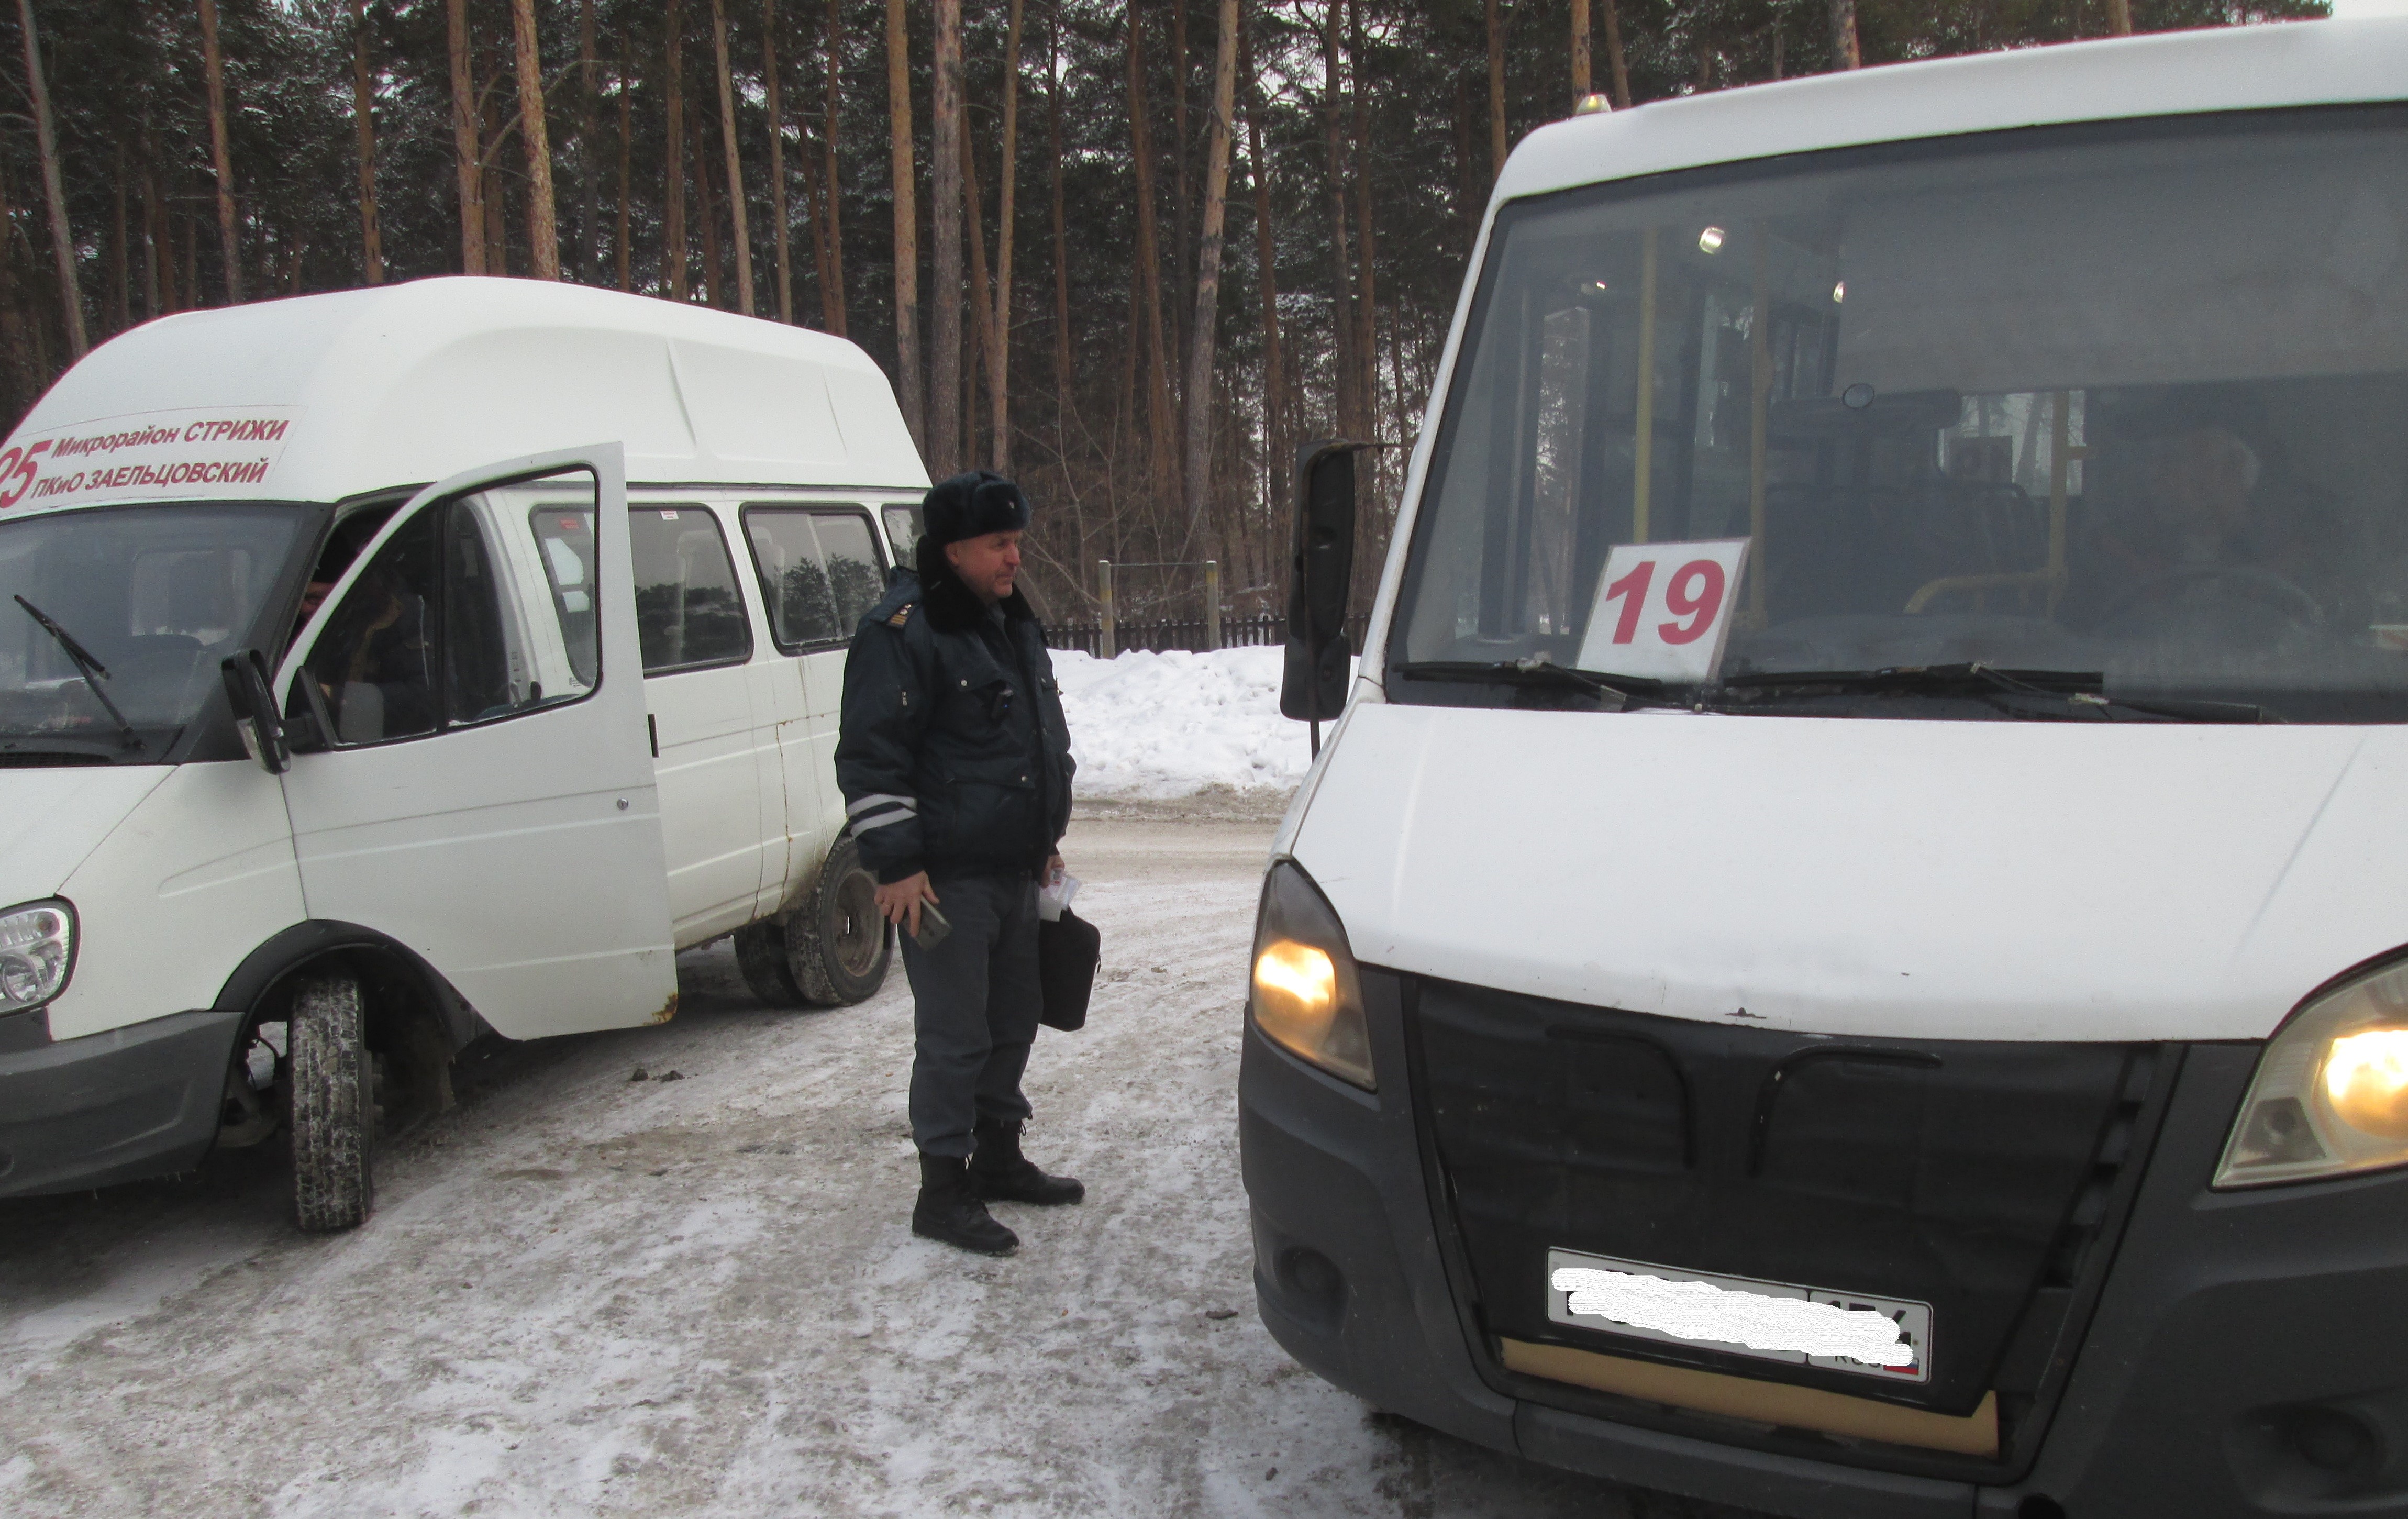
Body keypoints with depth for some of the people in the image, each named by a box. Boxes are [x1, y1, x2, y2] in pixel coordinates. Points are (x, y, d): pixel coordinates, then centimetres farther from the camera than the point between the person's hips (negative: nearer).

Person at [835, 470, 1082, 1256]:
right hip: (946, 878, -9)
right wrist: (895, 863, -19)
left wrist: (1046, 839, 24)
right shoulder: (900, 631, -13)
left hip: (1014, 869, 9)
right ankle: (942, 1191, 8)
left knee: (1013, 1020, 17)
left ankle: (998, 1159, 32)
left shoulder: (1013, 623, 16)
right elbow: (870, 757, -16)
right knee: (954, 1035, -3)